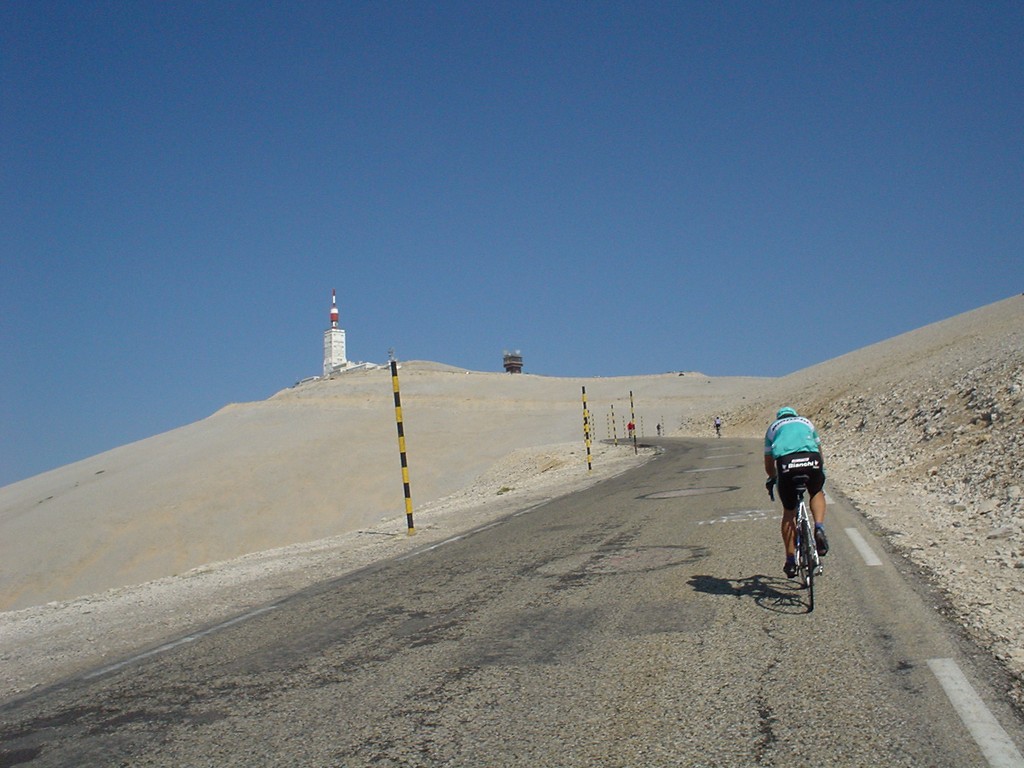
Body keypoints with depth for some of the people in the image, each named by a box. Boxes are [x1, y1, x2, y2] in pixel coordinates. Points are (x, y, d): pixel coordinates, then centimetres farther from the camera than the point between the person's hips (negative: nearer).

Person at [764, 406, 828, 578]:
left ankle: (790, 561, 17)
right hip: (811, 460, 1)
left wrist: (773, 478, 52)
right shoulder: (806, 422, 36)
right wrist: (820, 470, 60)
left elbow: (769, 465, 31)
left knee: (789, 512, 15)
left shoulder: (773, 428, 32)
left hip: (785, 462, -1)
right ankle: (819, 528, 6)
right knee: (817, 493, 32)